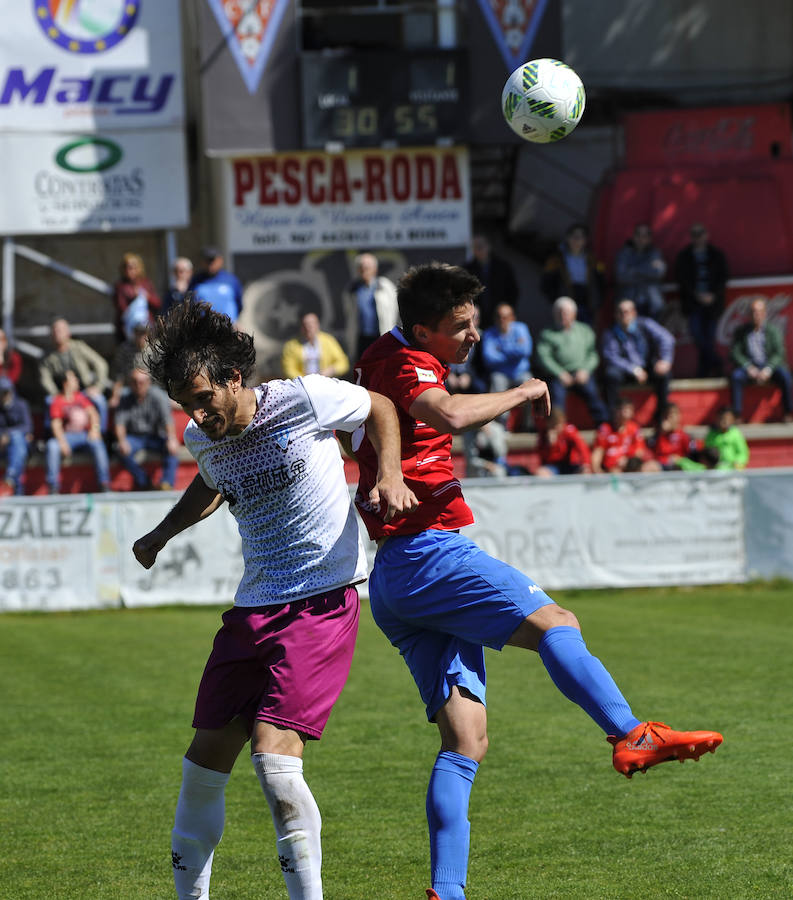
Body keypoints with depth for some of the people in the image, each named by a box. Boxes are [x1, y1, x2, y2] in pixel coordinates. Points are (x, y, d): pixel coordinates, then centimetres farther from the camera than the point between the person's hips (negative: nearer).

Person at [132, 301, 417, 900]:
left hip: (324, 600, -6)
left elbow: (380, 407, 6)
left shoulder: (304, 400, -12)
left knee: (274, 754, -21)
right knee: (205, 760, 4)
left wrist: (389, 475, -8)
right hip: (255, 606, 6)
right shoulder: (202, 438, 5)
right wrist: (162, 534, 26)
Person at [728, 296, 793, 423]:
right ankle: (737, 415, -30)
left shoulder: (773, 330, 3)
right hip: (749, 367, 1)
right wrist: (749, 368, -13)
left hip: (770, 365, -1)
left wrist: (768, 370, -21)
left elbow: (779, 353, -4)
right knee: (735, 376, -31)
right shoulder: (741, 331, 8)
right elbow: (735, 352, 3)